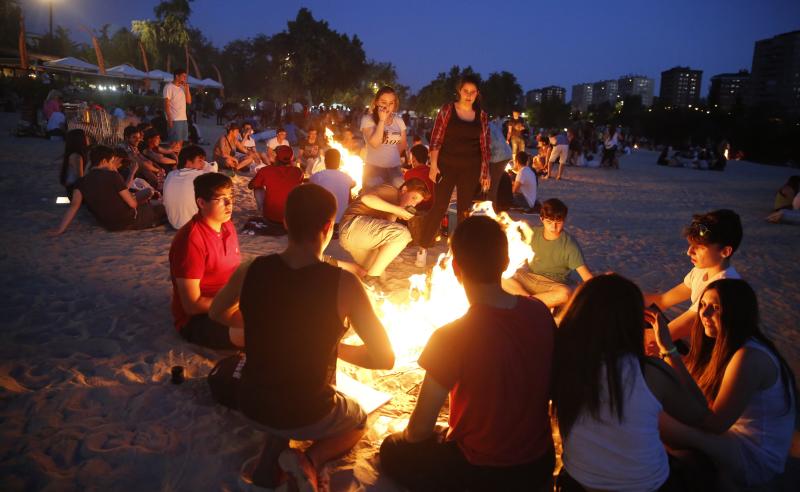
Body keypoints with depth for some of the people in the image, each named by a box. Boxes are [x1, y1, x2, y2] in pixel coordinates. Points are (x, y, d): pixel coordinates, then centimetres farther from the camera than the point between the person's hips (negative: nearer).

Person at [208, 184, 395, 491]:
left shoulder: (250, 271, -14)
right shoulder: (344, 284, -25)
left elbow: (218, 313, 9)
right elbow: (385, 358, -16)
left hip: (251, 404, 4)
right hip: (307, 414, -4)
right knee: (358, 422, 30)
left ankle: (270, 460, 14)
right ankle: (309, 461, 1)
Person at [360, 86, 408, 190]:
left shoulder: (399, 120, 7)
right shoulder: (368, 119, -6)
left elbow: (403, 144, 21)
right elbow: (375, 143, -19)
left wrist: (392, 156, 15)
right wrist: (382, 120, -18)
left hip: (395, 168, 4)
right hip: (374, 168, -4)